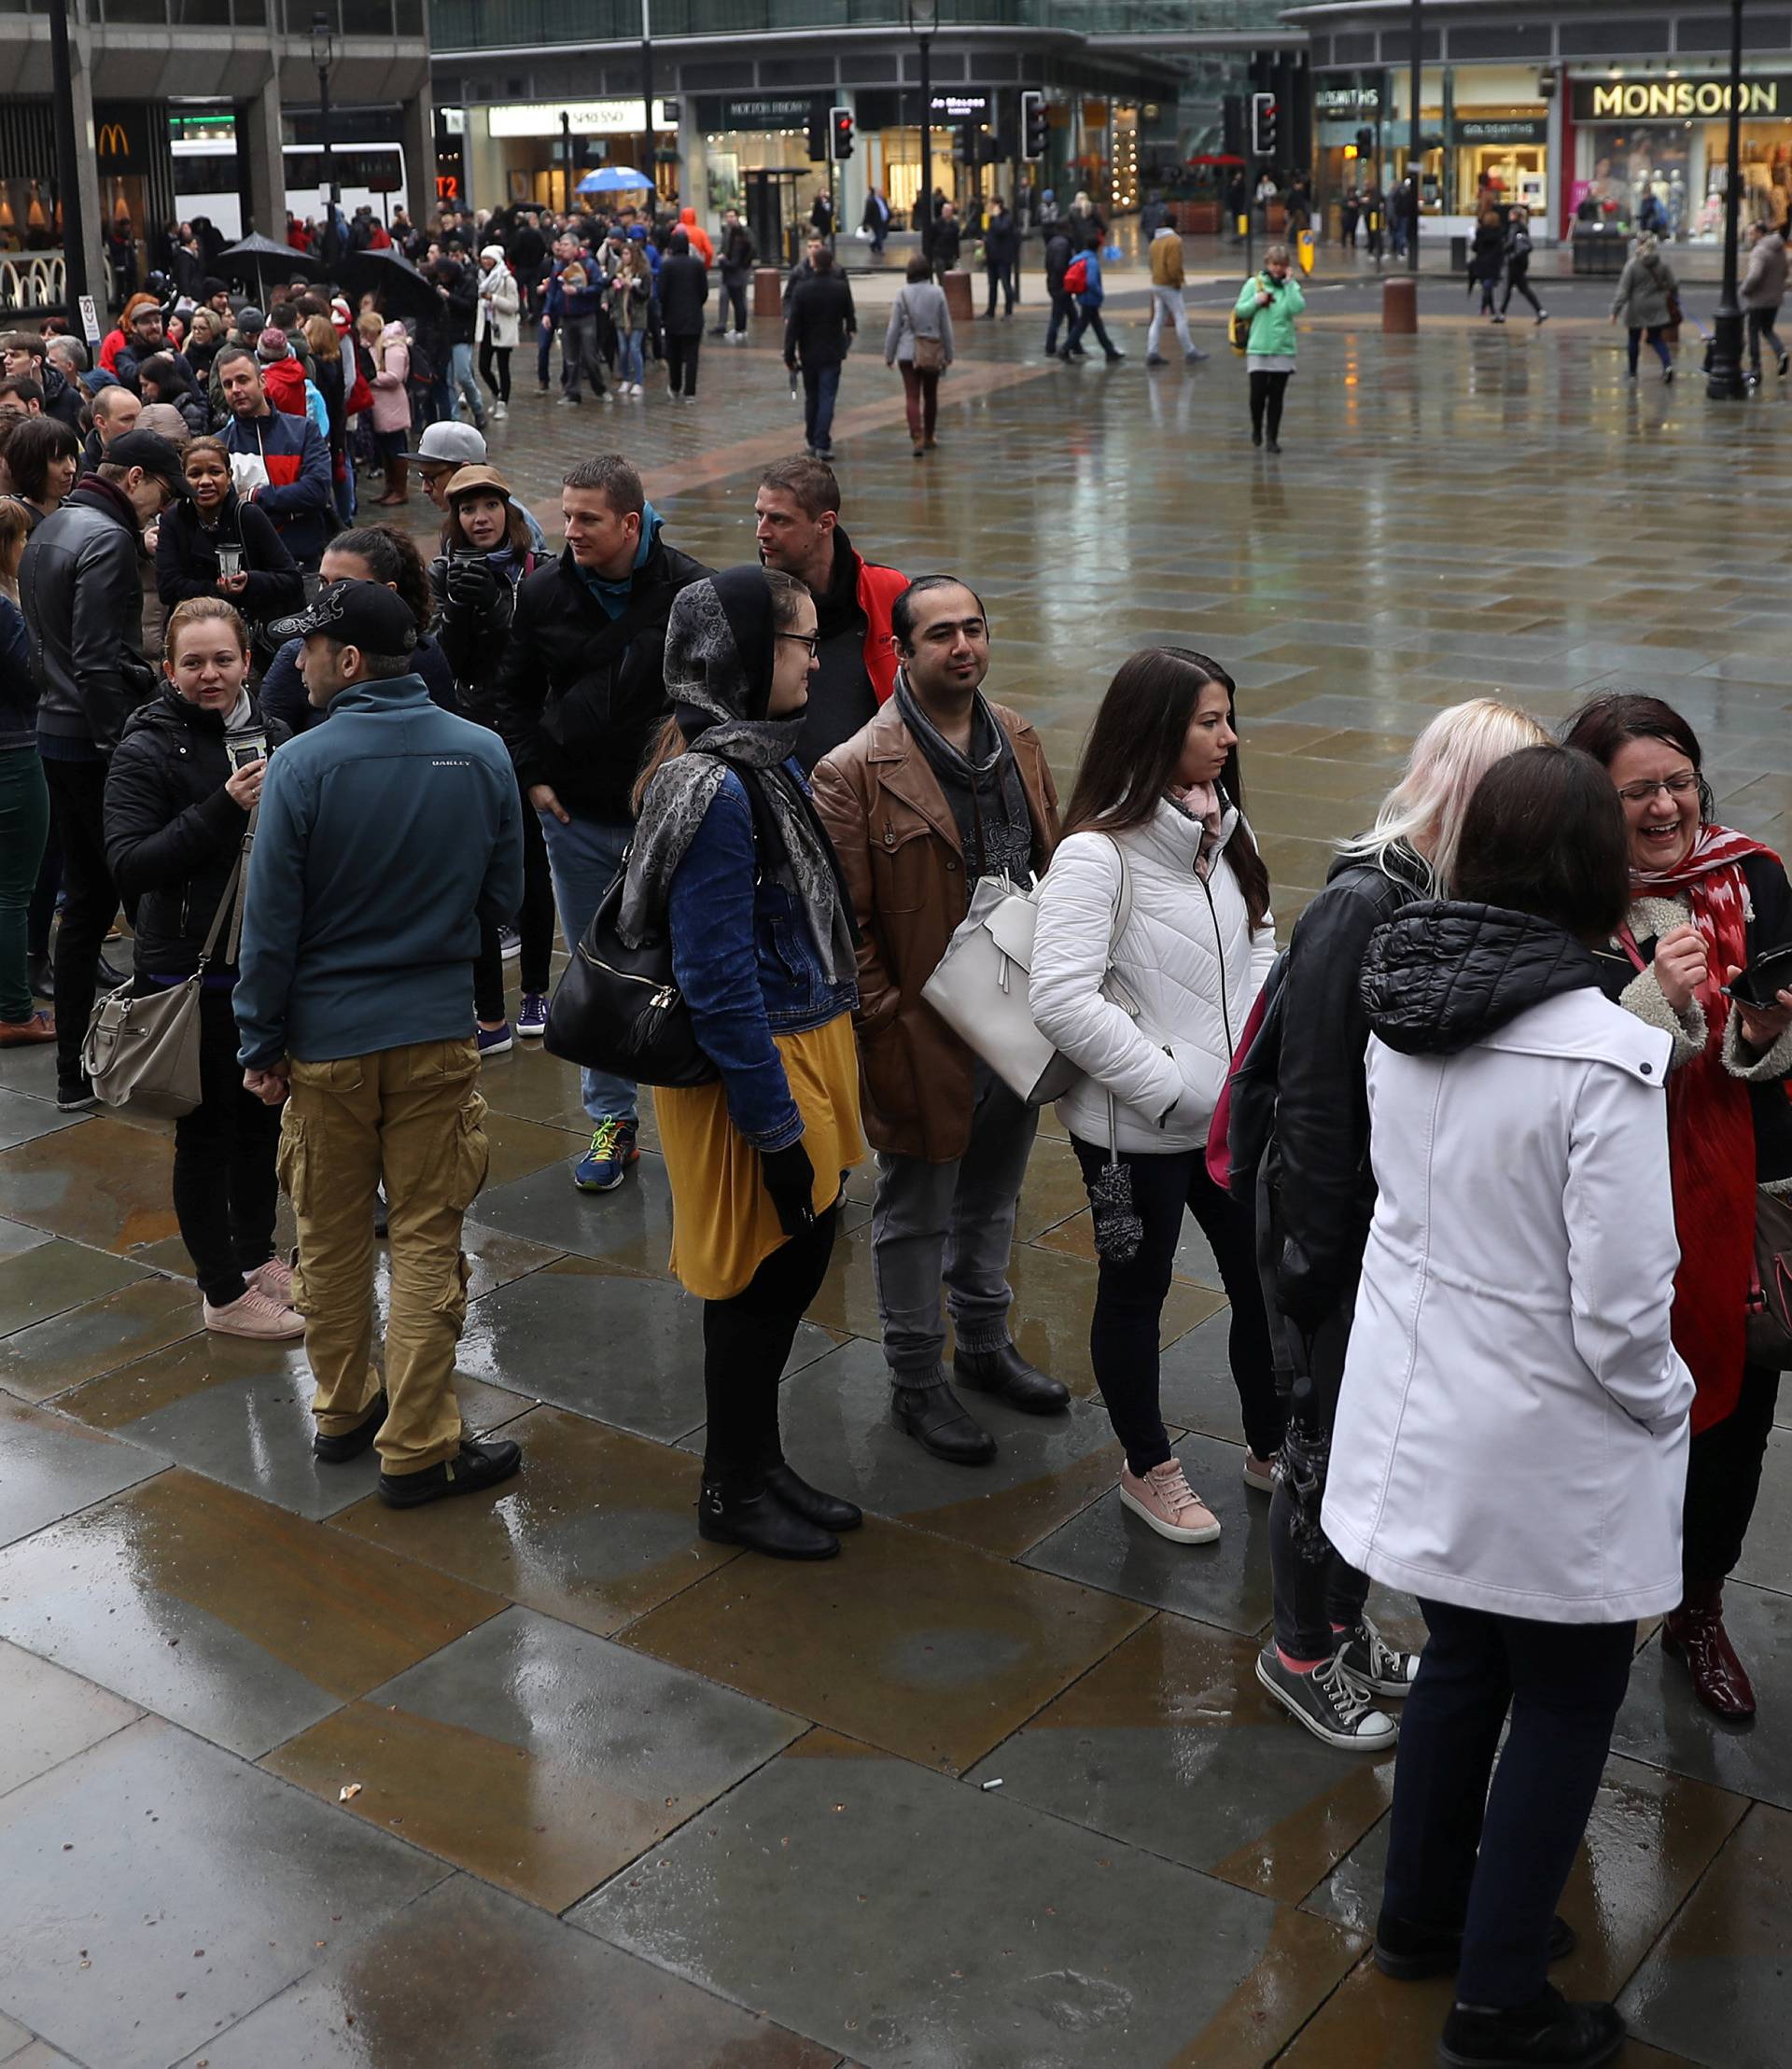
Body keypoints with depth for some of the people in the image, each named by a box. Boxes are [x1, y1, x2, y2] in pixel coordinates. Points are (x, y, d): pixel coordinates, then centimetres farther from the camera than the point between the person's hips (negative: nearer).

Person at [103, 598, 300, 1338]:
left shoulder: (271, 734, 5)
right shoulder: (145, 752, -12)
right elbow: (128, 866, -22)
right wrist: (222, 808, -28)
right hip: (192, 976, -6)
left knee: (262, 1119, 19)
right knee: (206, 1132, 6)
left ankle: (257, 1256, 37)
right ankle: (223, 1294, 18)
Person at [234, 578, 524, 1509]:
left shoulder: (301, 765, -13)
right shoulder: (482, 754, -5)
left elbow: (270, 924, -9)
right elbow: (503, 897, 5)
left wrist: (260, 1045, 2)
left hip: (326, 1038, -1)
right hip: (437, 1030, 1)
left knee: (331, 1239, 15)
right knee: (428, 1241, 6)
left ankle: (343, 1411, 29)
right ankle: (417, 1449, 9)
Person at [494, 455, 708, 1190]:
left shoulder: (690, 590, -9)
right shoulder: (543, 593, 0)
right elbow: (514, 694, 12)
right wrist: (533, 777, 3)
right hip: (577, 819, 3)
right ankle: (612, 1122, 22)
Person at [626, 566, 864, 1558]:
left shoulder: (765, 761, 7)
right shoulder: (715, 790, -23)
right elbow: (718, 981, -24)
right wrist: (776, 1126, -20)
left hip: (804, 1042, 9)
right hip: (756, 1067, -9)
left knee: (799, 1262, 19)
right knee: (758, 1279, 6)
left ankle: (760, 1466, 36)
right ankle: (733, 1494, 25)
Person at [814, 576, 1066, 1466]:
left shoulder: (1017, 740, 5)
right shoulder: (855, 773, -17)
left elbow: (1052, 860, 14)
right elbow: (843, 923, -16)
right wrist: (885, 1020, -17)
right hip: (925, 1038, -6)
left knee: (992, 1197, 23)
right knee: (917, 1215, 10)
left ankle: (984, 1345, 43)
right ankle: (916, 1384, 26)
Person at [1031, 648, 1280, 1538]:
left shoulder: (1222, 829, 4)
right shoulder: (1096, 854, -20)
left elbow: (1259, 947, 12)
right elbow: (1061, 999, -27)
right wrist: (1170, 1084, -22)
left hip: (1230, 1111, 7)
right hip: (1135, 1127, -6)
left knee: (1263, 1279, 15)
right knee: (1136, 1292, 13)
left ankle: (1270, 1448, 38)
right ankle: (1149, 1471, 33)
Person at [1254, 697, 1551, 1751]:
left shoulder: (1466, 899, -2)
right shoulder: (1361, 908, -25)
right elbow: (1313, 1100, -21)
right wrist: (1317, 1256, -17)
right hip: (1341, 1229, -7)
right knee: (1328, 1443, 10)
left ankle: (1344, 1624, 41)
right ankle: (1301, 1654, 30)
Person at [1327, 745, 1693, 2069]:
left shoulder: (1403, 1007, -6)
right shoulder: (1604, 1058, -25)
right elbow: (1620, 1309, -22)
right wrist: (1667, 1406, -1)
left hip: (1419, 1412, 6)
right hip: (1546, 1447, -6)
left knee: (1460, 1664, 25)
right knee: (1565, 1707, 14)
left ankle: (1425, 1916, 43)